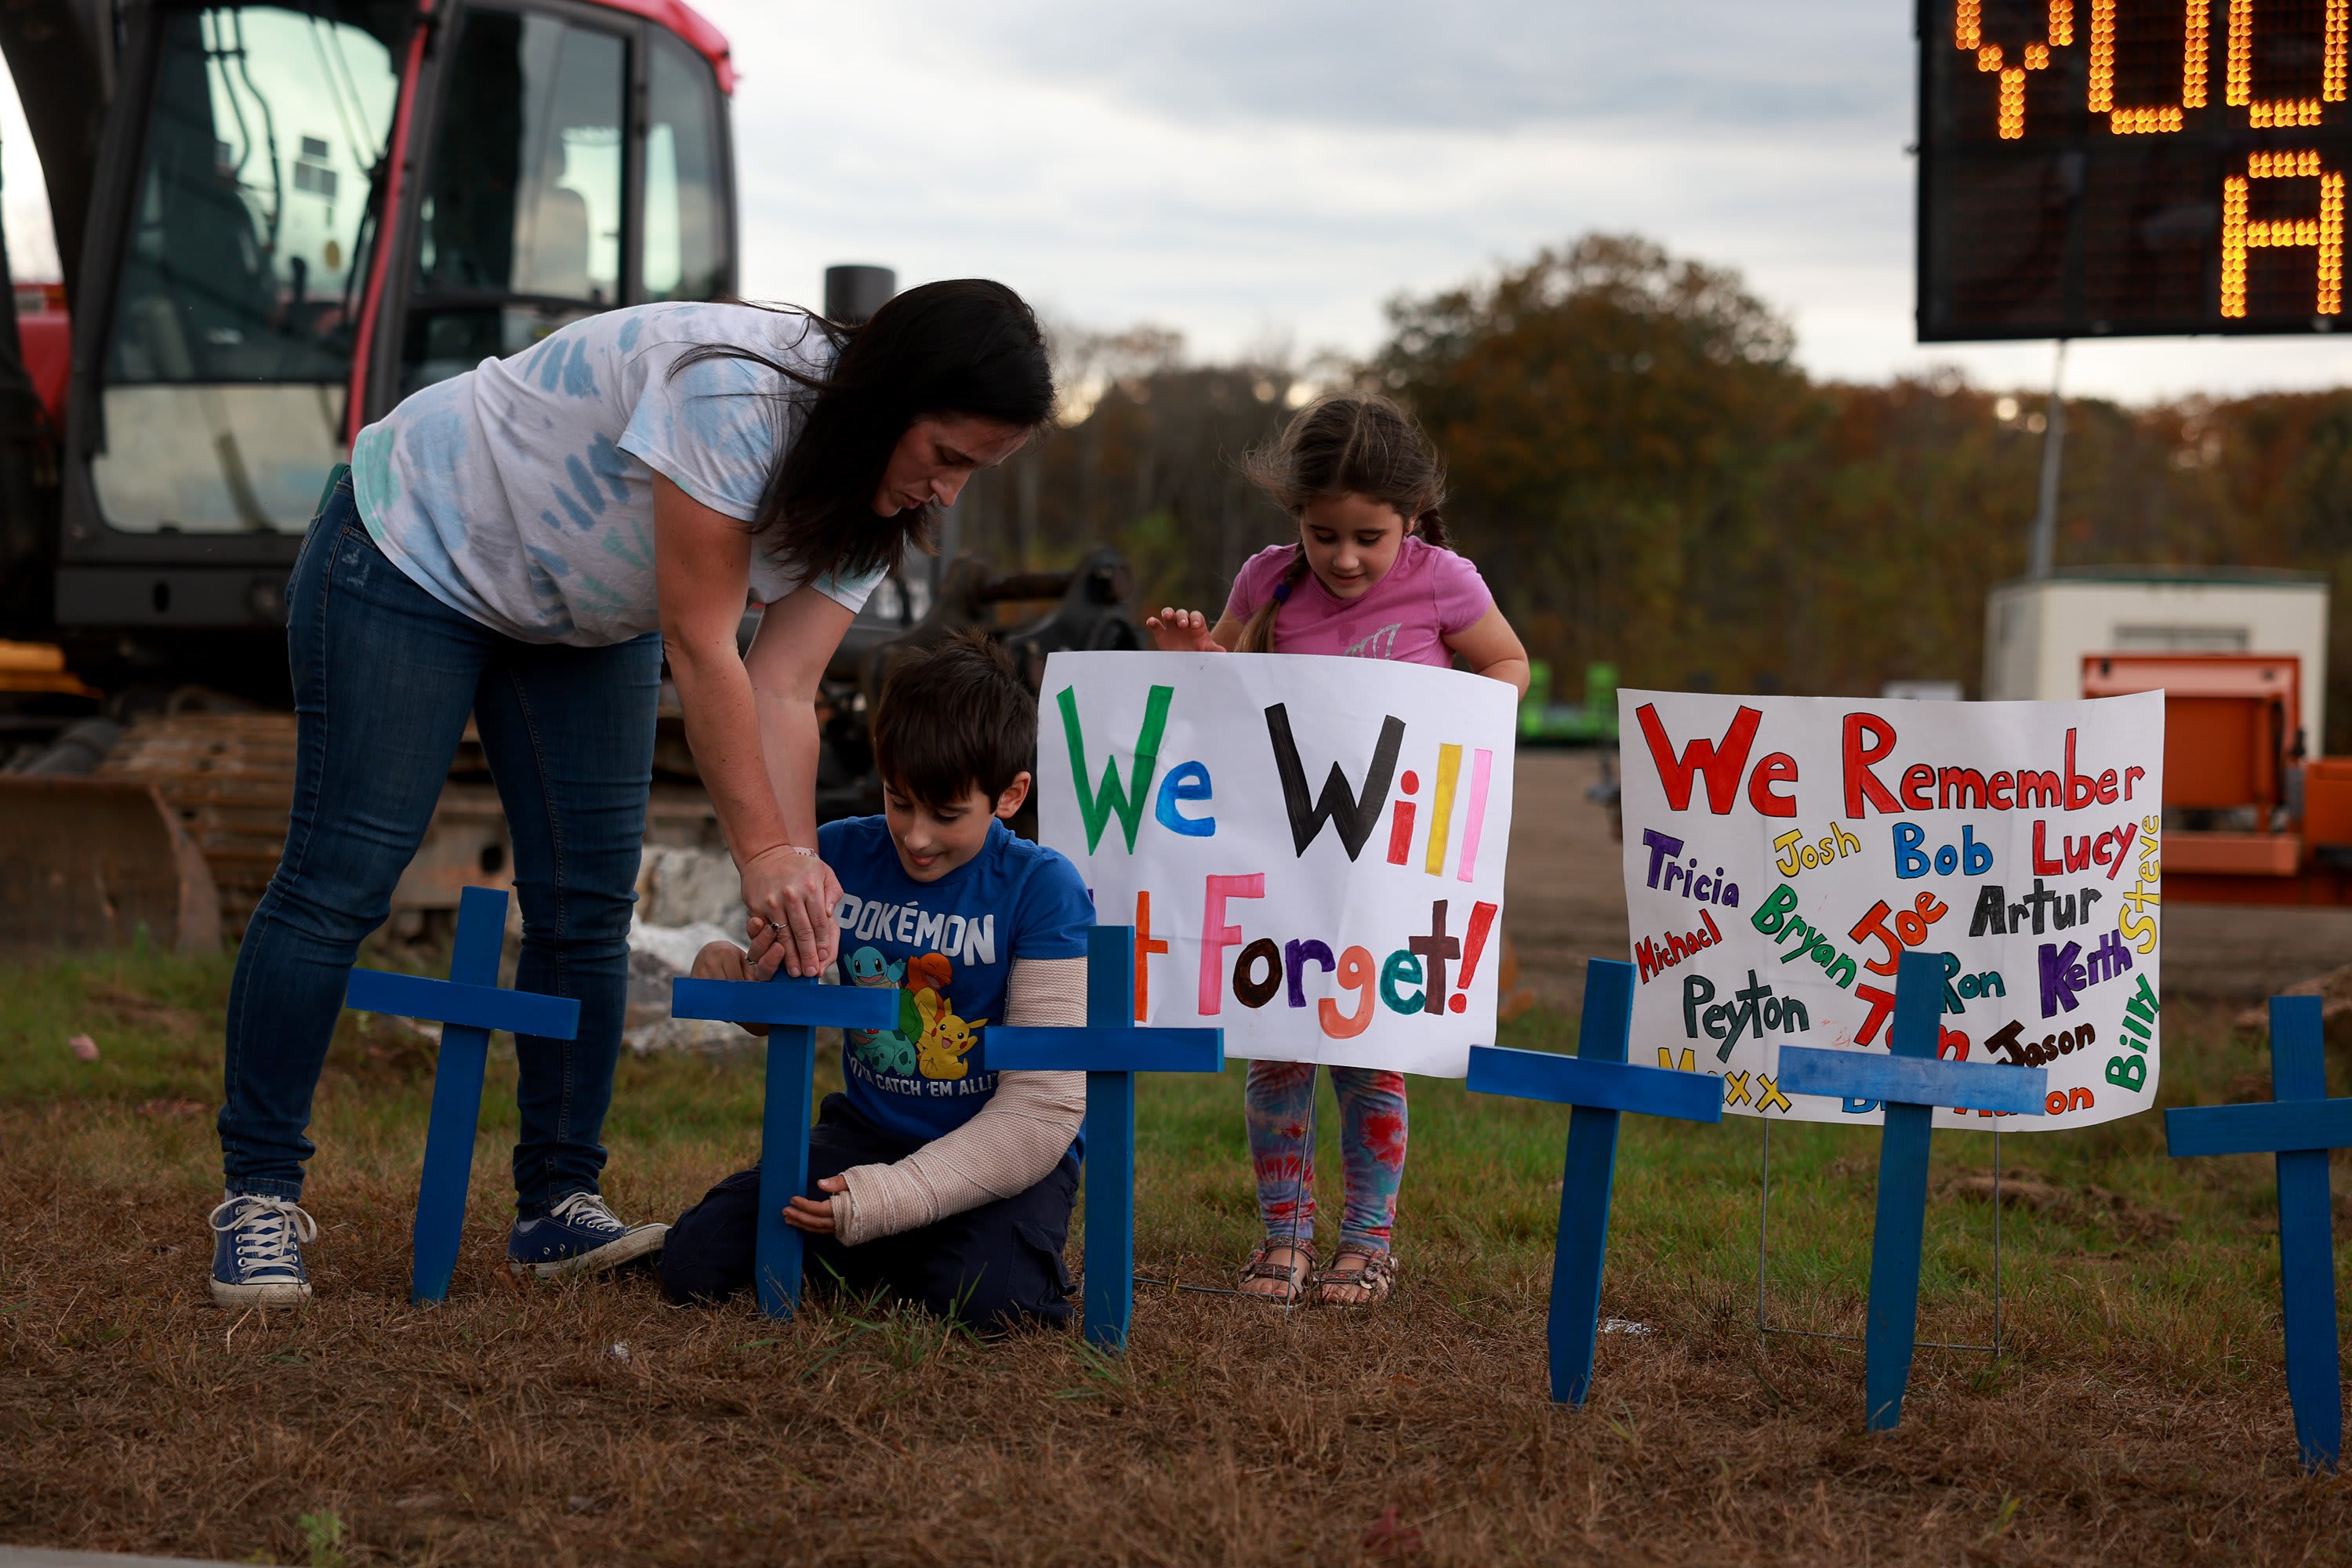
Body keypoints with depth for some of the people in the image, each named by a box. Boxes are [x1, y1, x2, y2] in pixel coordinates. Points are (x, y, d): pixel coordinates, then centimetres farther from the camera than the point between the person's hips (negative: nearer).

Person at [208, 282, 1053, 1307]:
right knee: (339, 882, -10)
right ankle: (258, 1199, -4)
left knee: (588, 908, 1)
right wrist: (763, 852, -33)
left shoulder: (871, 504, -11)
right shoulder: (734, 390, -37)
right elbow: (702, 648, -34)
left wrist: (799, 877, -26)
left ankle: (558, 1209, 8)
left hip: (583, 621, 8)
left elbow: (783, 693, -16)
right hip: (415, 549, -8)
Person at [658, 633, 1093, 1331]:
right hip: (866, 1132, 3)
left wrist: (893, 1195, -26)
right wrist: (740, 975, -13)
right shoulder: (839, 855, -2)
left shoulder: (1041, 888, -15)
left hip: (1002, 1153, -3)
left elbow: (1044, 1105, -19)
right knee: (695, 1264, -14)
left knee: (985, 1299, -32)